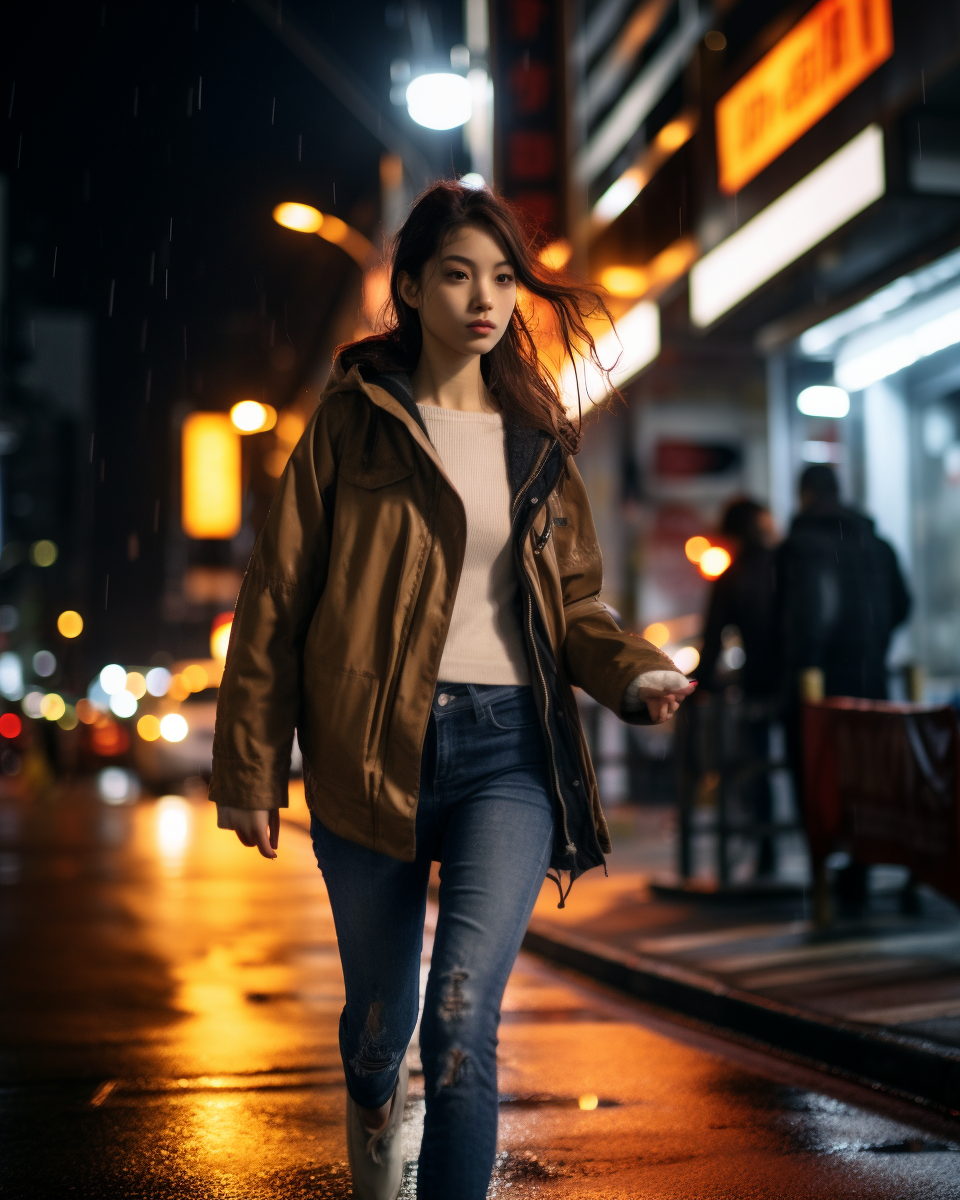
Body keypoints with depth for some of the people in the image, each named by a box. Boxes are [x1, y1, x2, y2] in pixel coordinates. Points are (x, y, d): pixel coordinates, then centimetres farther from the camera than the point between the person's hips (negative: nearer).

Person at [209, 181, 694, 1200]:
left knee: (461, 1020, -17)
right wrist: (249, 767, -1)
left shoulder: (536, 439, 13)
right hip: (370, 747, -1)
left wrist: (636, 673, -5)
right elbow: (276, 597, 3)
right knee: (379, 1021, 12)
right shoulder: (353, 421, 4)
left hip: (507, 746, 1)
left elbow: (571, 605, 16)